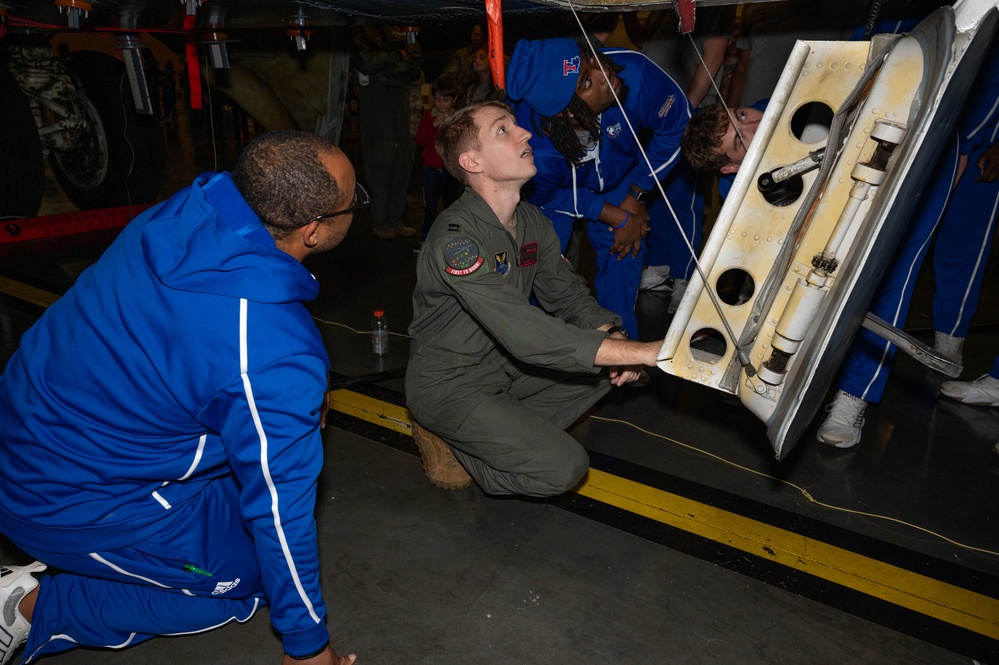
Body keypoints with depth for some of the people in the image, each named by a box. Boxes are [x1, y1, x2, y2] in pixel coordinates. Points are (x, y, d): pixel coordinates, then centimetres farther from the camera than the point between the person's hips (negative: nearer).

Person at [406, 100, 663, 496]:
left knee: (612, 368, 1)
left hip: (505, 368, 8)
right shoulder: (455, 239, -28)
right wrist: (645, 352, -38)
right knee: (563, 468, -19)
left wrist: (615, 339, -16)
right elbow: (526, 335, -37)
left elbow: (568, 294, 6)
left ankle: (510, 434, 0)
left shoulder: (533, 223, 0)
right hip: (449, 387, -8)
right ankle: (452, 443, 2)